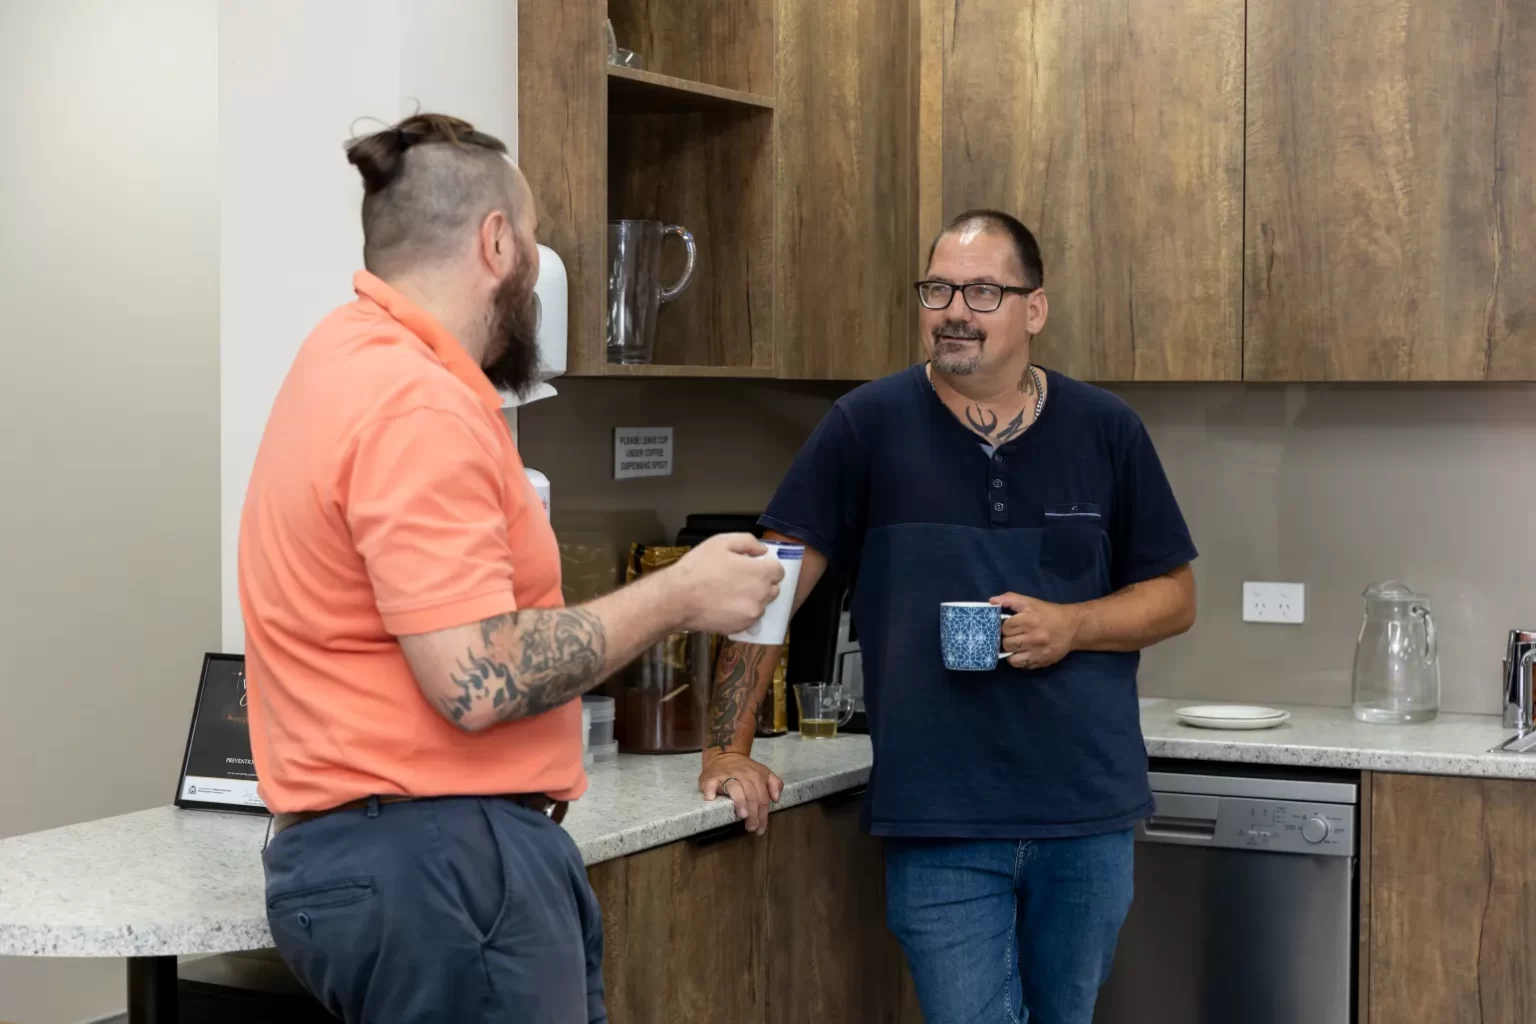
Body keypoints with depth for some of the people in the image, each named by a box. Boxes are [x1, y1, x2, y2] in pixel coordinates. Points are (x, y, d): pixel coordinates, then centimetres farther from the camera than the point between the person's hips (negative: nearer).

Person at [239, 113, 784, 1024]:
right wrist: (677, 597, -14)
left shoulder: (359, 362, 14)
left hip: (415, 850, 10)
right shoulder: (416, 404, -19)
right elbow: (479, 679, -23)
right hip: (438, 865, -10)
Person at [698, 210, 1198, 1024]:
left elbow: (1174, 596, 9)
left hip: (1089, 811, 3)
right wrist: (729, 748, -9)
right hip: (938, 826, -3)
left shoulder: (1106, 432, 4)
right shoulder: (869, 426, -3)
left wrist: (1074, 624, -10)